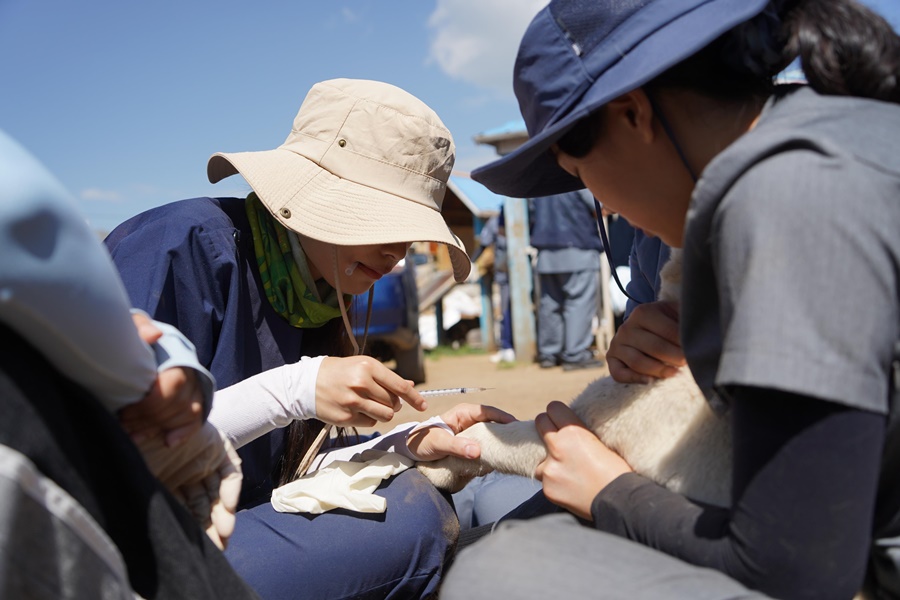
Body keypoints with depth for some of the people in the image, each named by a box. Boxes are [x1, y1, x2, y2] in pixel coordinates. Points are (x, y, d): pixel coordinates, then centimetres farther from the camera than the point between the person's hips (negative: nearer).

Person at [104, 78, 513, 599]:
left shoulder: (319, 291, 4)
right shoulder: (184, 244, -18)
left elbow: (288, 460, 7)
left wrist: (409, 445, -8)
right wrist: (295, 389, -27)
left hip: (236, 527, 7)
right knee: (409, 516, -22)